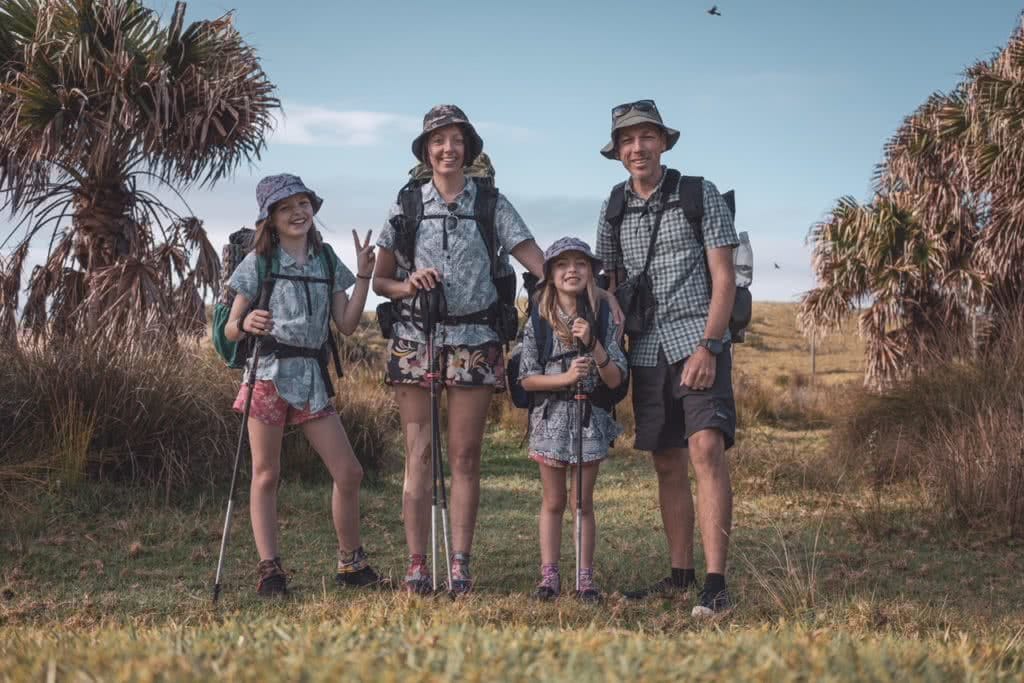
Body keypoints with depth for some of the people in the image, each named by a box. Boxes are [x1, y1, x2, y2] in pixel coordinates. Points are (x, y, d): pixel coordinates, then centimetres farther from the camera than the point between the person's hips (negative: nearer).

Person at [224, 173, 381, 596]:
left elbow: (347, 325, 6)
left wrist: (363, 277, -3)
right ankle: (269, 569, 7)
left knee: (348, 472, 1)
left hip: (312, 376, 4)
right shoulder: (258, 263, 1)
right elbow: (230, 330, -1)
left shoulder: (327, 261, 12)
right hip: (268, 373, -3)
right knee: (266, 474, 1)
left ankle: (351, 563, 16)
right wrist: (246, 324, -24)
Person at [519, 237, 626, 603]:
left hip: (591, 419, 0)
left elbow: (615, 380, -8)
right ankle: (549, 576, 14)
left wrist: (592, 343, -21)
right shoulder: (538, 322, -4)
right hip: (550, 418, 0)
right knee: (553, 502, 7)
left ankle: (585, 577, 13)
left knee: (584, 503, 6)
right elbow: (527, 379, -6)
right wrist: (565, 377, -20)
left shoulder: (602, 321, -2)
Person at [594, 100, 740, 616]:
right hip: (647, 351, 5)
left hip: (698, 342, -4)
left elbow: (723, 277, -5)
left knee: (706, 447, -18)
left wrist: (708, 347, -15)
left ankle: (715, 583, -18)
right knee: (667, 463, 9)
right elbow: (609, 283, 17)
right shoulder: (612, 209, 11)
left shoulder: (700, 196, -1)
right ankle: (681, 574, 20)